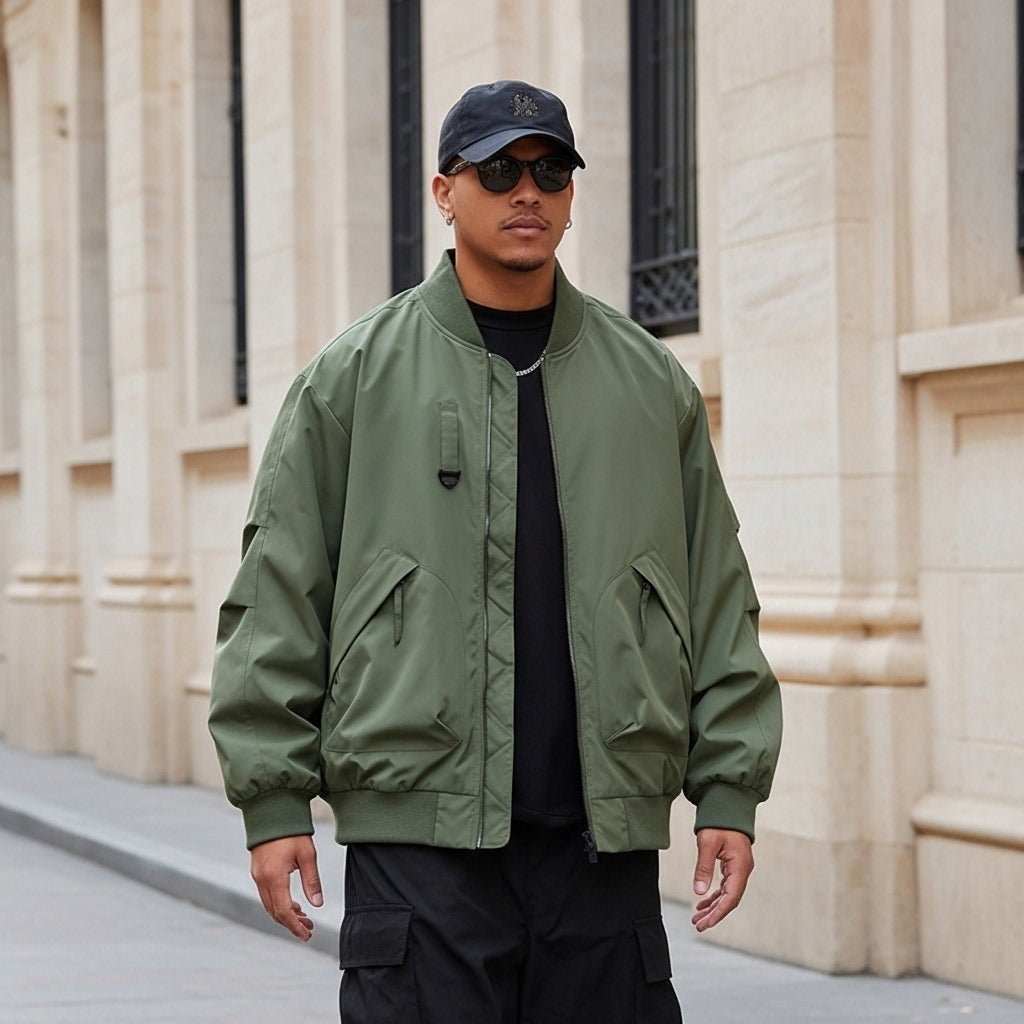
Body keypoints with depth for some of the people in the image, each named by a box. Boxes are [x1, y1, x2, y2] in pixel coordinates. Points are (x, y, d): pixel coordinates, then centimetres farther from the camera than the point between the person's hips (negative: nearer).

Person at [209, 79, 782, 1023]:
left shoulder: (652, 381, 11)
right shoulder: (352, 377, 4)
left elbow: (717, 601, 12)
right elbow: (278, 599, 2)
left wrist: (729, 794, 6)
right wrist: (273, 802, -3)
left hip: (605, 838, 3)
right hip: (419, 833, -2)